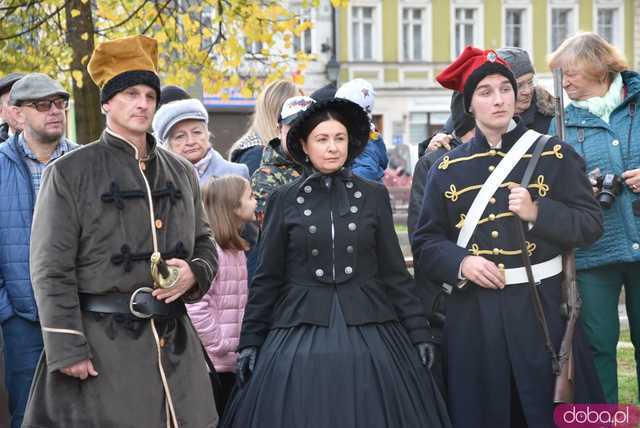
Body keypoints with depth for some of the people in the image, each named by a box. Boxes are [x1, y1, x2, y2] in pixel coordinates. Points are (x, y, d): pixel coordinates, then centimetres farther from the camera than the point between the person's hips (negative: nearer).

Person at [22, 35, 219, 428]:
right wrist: (67, 350, -13)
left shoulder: (181, 173, 13)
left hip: (175, 344, 5)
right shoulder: (69, 173, -3)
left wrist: (195, 273, -1)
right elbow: (51, 270, -7)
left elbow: (204, 244, 23)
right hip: (102, 347, -5)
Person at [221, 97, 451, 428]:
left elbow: (394, 272, 6)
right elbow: (268, 278, 5)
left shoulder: (374, 195, 5)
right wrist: (250, 340, 1)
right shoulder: (283, 200, 3)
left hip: (369, 332, 1)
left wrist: (418, 332, 2)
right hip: (300, 333, -1)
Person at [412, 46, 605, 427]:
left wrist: (538, 212, -16)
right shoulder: (447, 167, 7)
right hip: (473, 315, 2)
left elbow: (591, 224, -1)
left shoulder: (555, 155, 2)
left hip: (540, 307, -1)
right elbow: (427, 243, 7)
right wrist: (461, 264, -12)